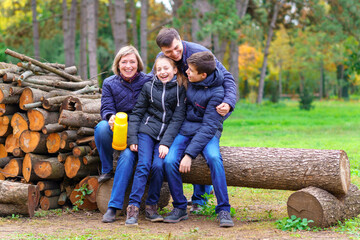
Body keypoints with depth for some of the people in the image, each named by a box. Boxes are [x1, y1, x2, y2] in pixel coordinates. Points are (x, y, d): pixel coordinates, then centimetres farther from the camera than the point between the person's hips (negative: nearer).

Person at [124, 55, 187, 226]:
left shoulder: (180, 89, 1)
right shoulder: (148, 87, 5)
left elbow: (177, 118, -3)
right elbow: (137, 112, 8)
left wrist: (166, 142, -11)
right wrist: (132, 138, -1)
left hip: (167, 134, 0)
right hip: (147, 131, 0)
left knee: (158, 166, -19)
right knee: (143, 165, -17)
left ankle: (151, 207, -6)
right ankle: (133, 207, -19)